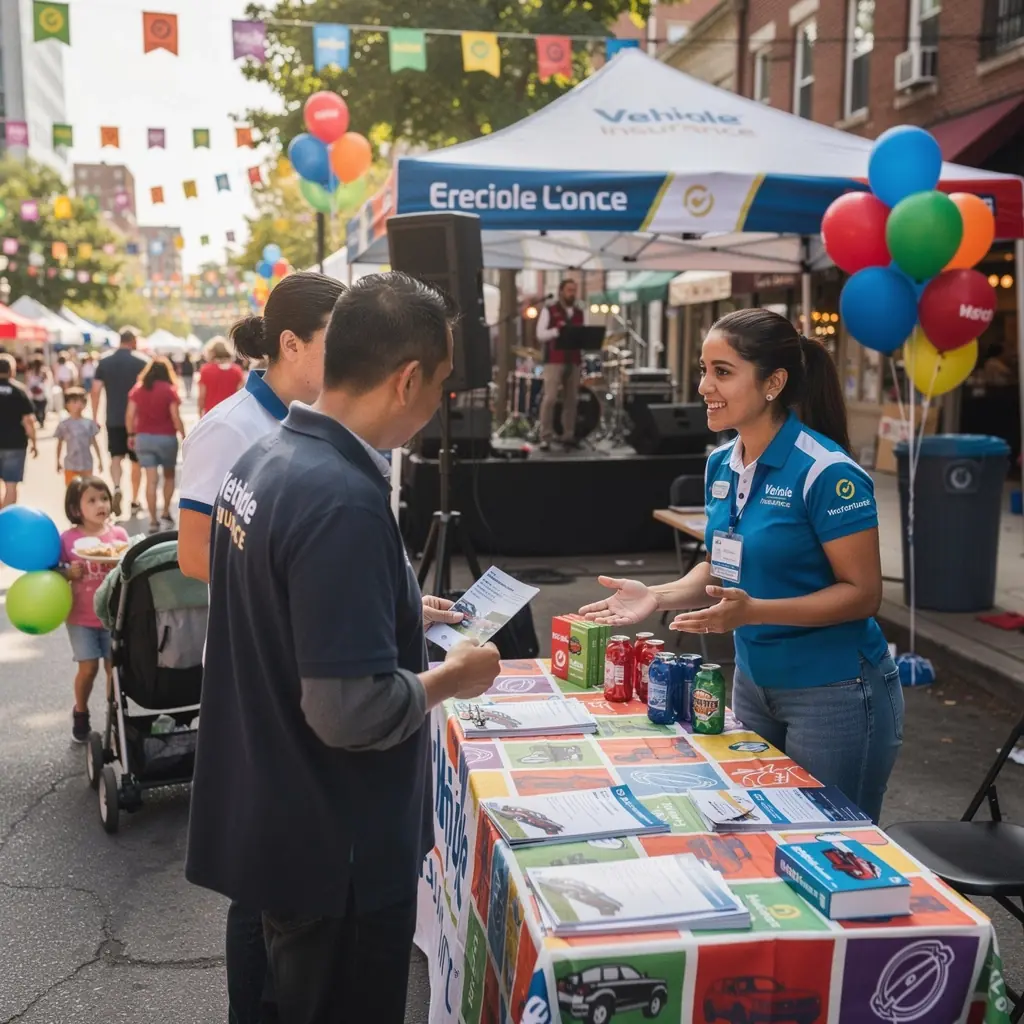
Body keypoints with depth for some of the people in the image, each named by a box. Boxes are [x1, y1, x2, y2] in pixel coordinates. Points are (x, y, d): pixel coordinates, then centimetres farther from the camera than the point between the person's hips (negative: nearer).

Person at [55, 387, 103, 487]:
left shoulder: (89, 423, -1)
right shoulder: (64, 424, -4)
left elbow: (94, 443, 4)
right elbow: (60, 444, 5)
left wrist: (100, 461, 5)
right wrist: (58, 462, 9)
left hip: (86, 464, 1)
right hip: (71, 465, -1)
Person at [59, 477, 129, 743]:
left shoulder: (118, 534, -4)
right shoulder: (68, 538, -7)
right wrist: (70, 572, -22)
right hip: (81, 617, -1)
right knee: (88, 668, 1)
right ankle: (80, 713, 28)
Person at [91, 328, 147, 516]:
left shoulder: (104, 362, 2)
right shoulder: (140, 362, -6)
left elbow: (96, 391, 0)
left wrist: (95, 417, 7)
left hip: (113, 419, 2)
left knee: (116, 456, 11)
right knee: (136, 460, 9)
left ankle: (116, 488, -15)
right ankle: (134, 501, 14)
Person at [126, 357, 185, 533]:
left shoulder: (137, 389, 3)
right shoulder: (169, 390, -6)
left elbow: (130, 415, 0)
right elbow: (175, 417, -11)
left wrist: (131, 435, 11)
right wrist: (184, 437, -3)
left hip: (143, 437, 2)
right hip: (166, 438, -2)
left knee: (151, 479, 3)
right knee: (169, 475, 19)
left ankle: (153, 520, 1)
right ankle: (166, 512, 18)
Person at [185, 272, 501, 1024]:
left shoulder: (266, 459, 1)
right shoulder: (343, 499, -29)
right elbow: (352, 712, -29)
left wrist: (398, 615, 14)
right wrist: (452, 677, -13)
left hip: (276, 820, 8)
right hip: (335, 845, -8)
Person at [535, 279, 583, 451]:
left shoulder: (579, 312, 16)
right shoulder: (549, 310, 2)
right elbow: (540, 335, -5)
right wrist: (558, 330, -20)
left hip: (573, 361, 5)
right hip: (554, 360, -5)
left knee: (571, 399, 4)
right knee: (550, 398, -10)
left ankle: (568, 436, 10)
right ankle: (545, 437, -7)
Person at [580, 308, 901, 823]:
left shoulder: (827, 472, -20)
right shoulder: (721, 464, 2)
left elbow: (862, 592, -18)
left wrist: (753, 611, -29)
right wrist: (658, 595, -6)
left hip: (835, 693, -7)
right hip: (752, 681, 7)